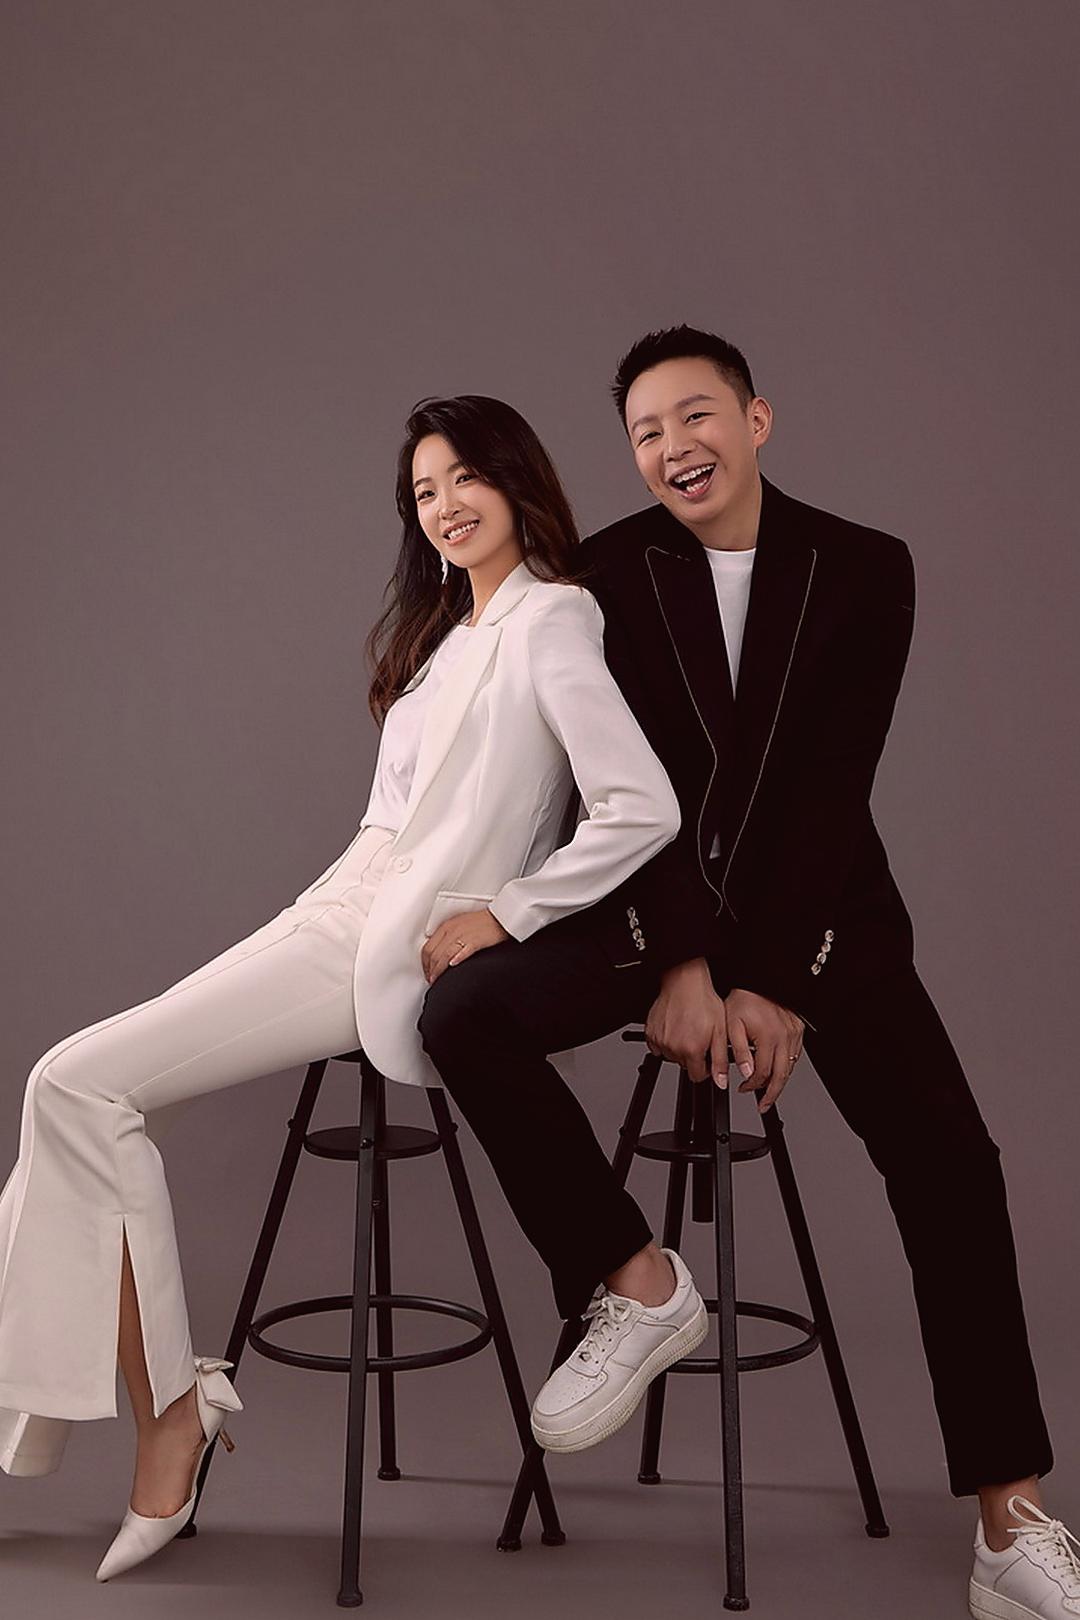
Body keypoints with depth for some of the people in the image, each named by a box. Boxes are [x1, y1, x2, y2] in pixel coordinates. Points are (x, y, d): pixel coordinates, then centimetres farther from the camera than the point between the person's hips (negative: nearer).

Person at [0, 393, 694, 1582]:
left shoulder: (550, 620, -8)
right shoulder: (448, 627, 21)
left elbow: (643, 810, -19)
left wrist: (503, 912, -13)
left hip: (397, 950, -9)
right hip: (341, 911, 9)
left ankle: (169, 1401, -6)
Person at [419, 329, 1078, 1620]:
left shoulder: (866, 569, -4)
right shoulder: (606, 574, -2)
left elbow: (833, 787, -10)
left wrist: (780, 984, -17)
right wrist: (678, 965, -17)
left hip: (820, 906, -1)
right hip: (656, 904, 1)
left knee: (950, 1160, -18)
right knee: (465, 1010, -23)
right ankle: (631, 1279, -7)